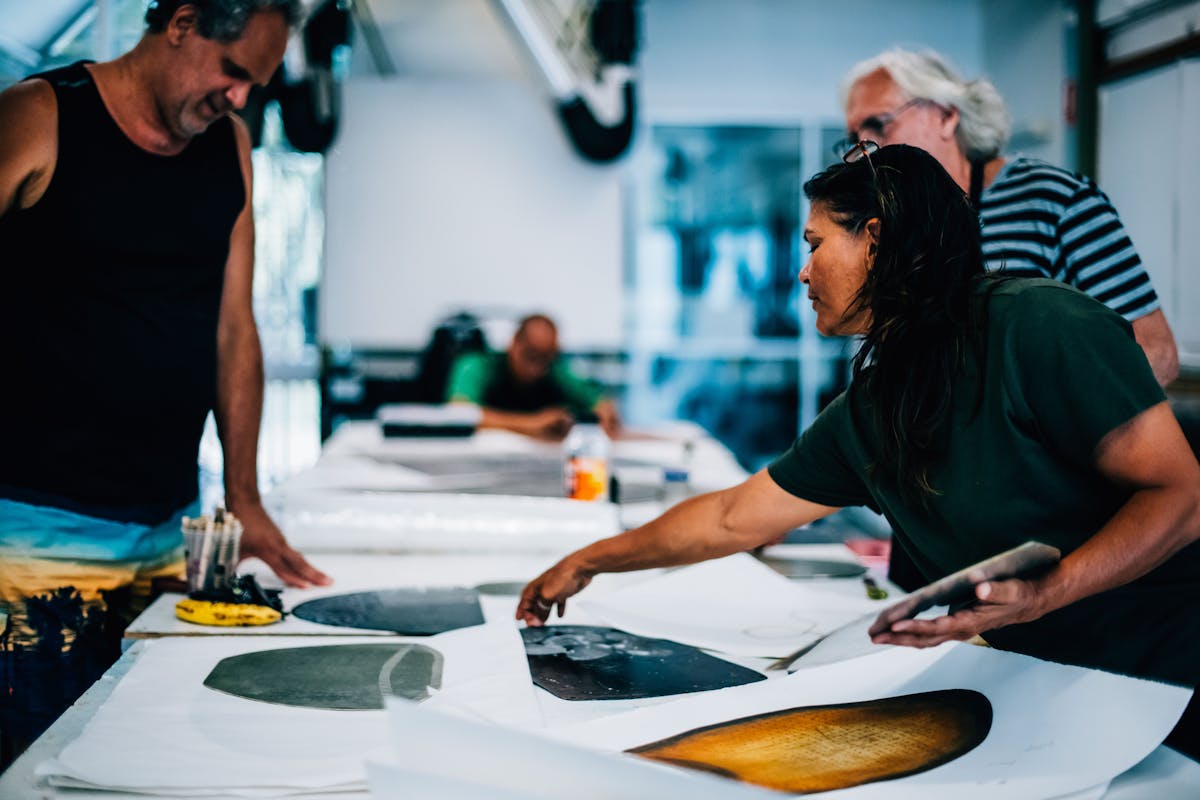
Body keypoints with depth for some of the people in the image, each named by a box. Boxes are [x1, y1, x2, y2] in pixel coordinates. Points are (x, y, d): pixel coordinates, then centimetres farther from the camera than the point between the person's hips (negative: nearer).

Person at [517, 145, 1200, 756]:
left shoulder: (1036, 325, -17)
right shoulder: (863, 414, 6)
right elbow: (732, 518, 17)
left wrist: (1041, 594, -31)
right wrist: (586, 563, 23)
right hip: (1048, 686, 6)